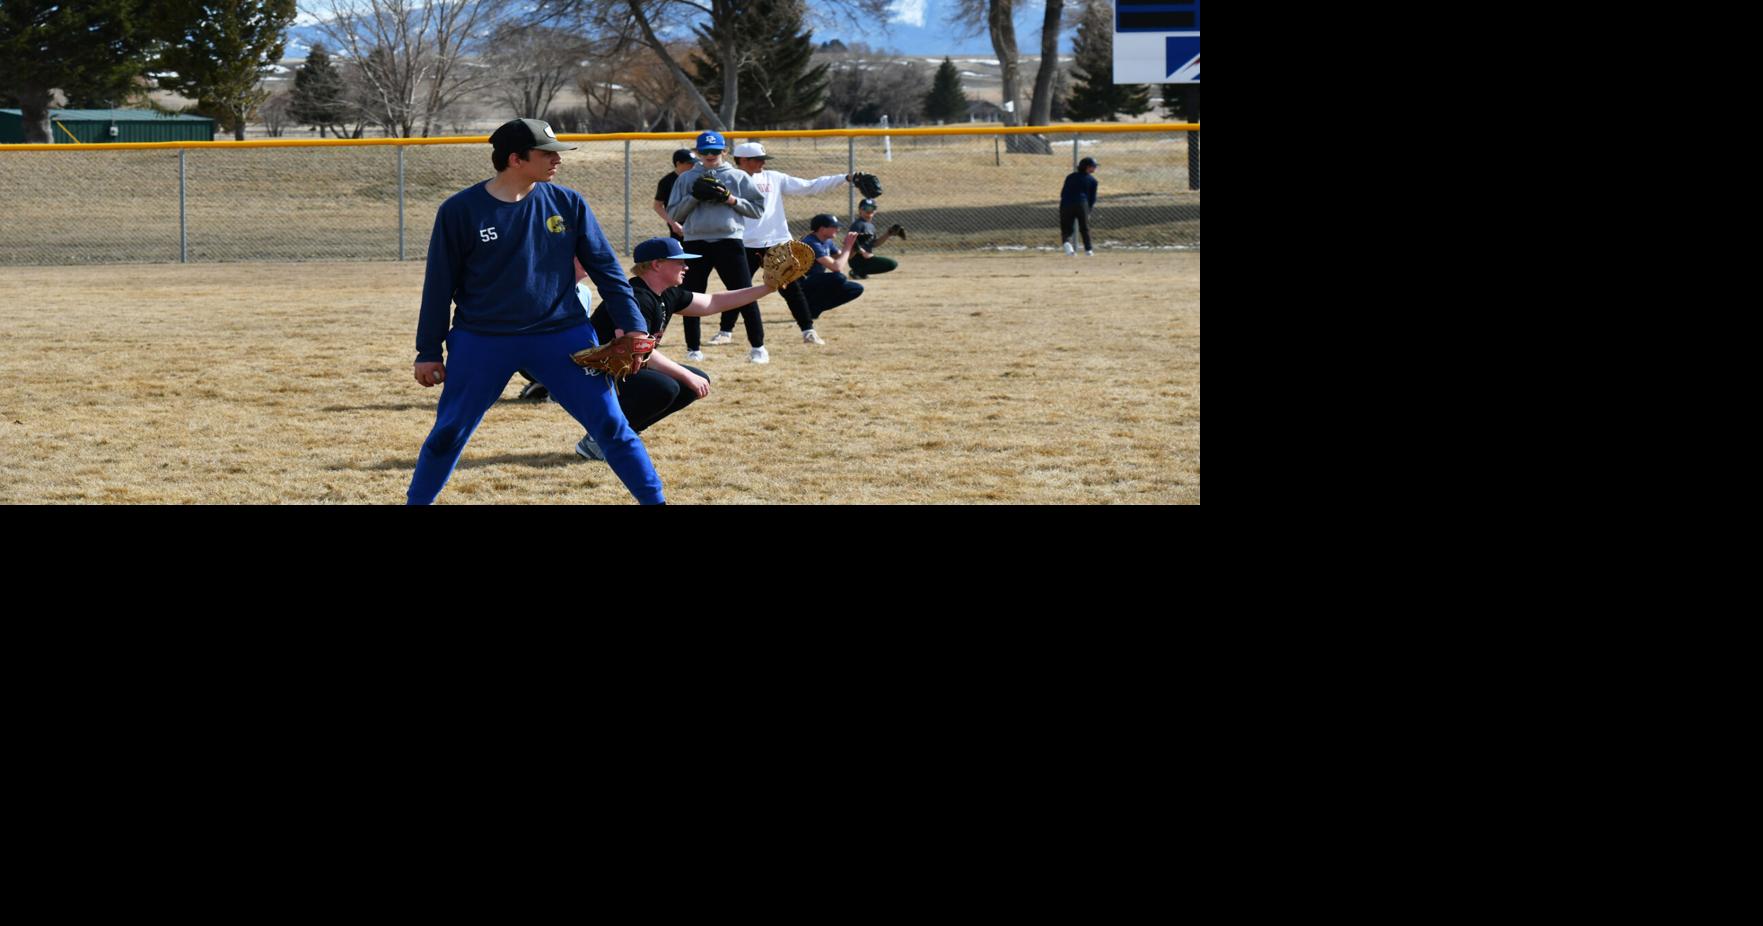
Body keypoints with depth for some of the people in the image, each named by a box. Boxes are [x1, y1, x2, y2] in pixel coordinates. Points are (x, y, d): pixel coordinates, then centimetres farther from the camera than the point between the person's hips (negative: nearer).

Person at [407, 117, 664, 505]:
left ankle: (654, 500, 9)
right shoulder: (460, 210, -7)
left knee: (612, 425, -1)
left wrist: (632, 326, 0)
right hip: (482, 341, -1)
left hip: (562, 335, 1)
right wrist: (428, 351, 1)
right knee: (448, 433, 3)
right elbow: (439, 284, -1)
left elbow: (605, 268, 6)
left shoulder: (568, 204, 0)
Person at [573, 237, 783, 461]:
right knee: (664, 388, -33)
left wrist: (767, 288, 13)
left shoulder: (667, 296, 8)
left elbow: (713, 303, 17)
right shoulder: (637, 298, -23)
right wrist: (688, 377, -27)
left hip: (624, 373, 10)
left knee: (698, 381, 7)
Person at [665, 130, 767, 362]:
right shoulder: (687, 179, 11)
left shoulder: (738, 177, 9)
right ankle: (693, 349, 12)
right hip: (696, 242, 1)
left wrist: (733, 200, -8)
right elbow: (673, 214, 7)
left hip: (729, 240, -1)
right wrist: (694, 197, -7)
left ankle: (758, 347, 1)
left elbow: (758, 208, 6)